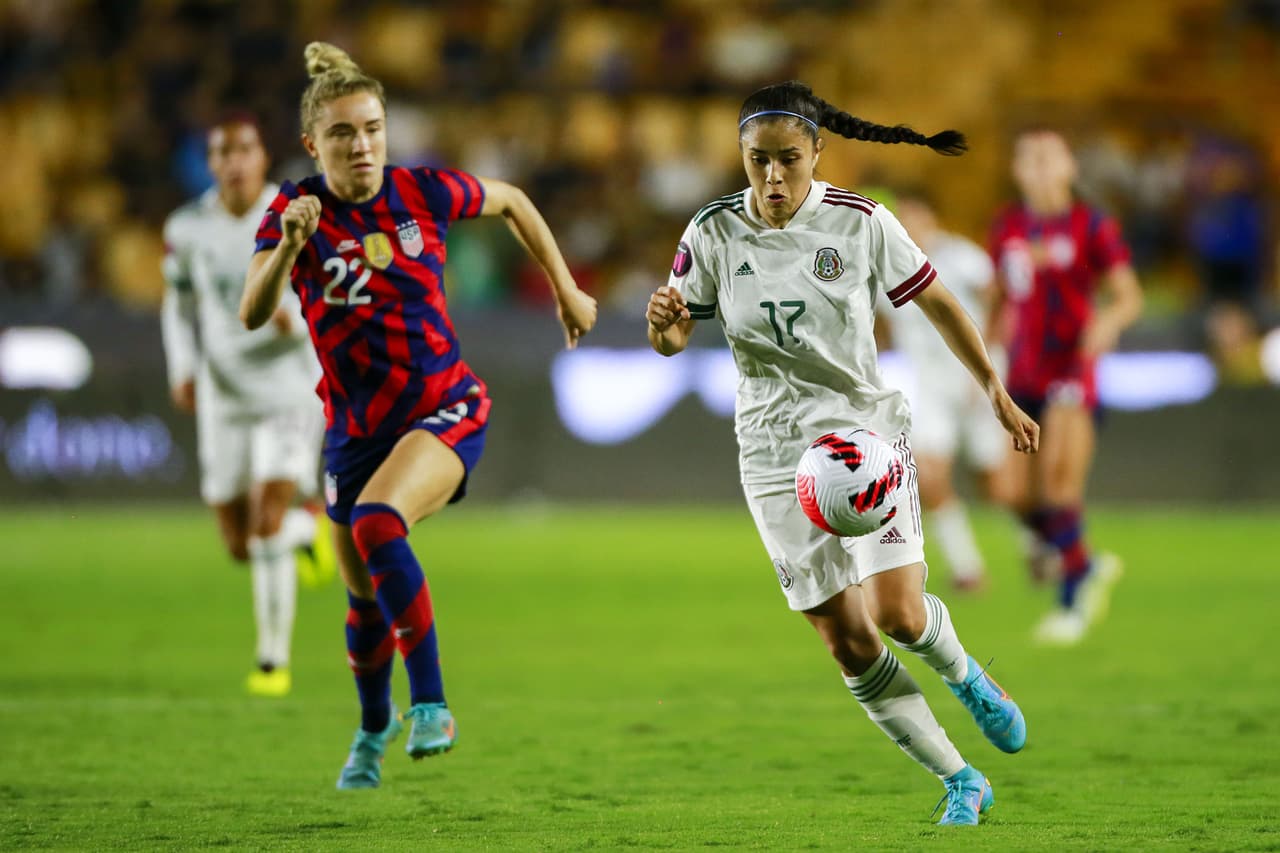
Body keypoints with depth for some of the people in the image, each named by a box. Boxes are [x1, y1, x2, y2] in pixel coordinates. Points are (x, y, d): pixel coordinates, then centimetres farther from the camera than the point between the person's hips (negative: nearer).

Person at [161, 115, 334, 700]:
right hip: (224, 395, 3)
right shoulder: (188, 229, -1)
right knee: (239, 547, 7)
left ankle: (273, 661, -3)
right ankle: (310, 529, 42)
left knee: (267, 529, -17)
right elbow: (178, 306, 13)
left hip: (289, 390, -3)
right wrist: (182, 370, -3)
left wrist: (301, 316, -26)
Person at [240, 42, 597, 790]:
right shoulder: (295, 212, -11)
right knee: (365, 599, 15)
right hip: (357, 428, 2)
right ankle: (375, 728, 45)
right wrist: (289, 248, -45)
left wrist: (566, 289, 17)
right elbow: (253, 314, -28)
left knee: (376, 526, -31)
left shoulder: (422, 192, -8)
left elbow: (512, 202, 13)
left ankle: (431, 706, -22)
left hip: (445, 408, -2)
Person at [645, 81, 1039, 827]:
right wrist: (664, 322, -24)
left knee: (898, 613, -15)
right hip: (779, 450, 1)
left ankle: (965, 676, 23)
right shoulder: (714, 233, -6)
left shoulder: (861, 223, -10)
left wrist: (998, 394, 6)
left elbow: (937, 303, 2)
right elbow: (673, 340, 0)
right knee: (849, 642, -3)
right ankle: (961, 783, 13)